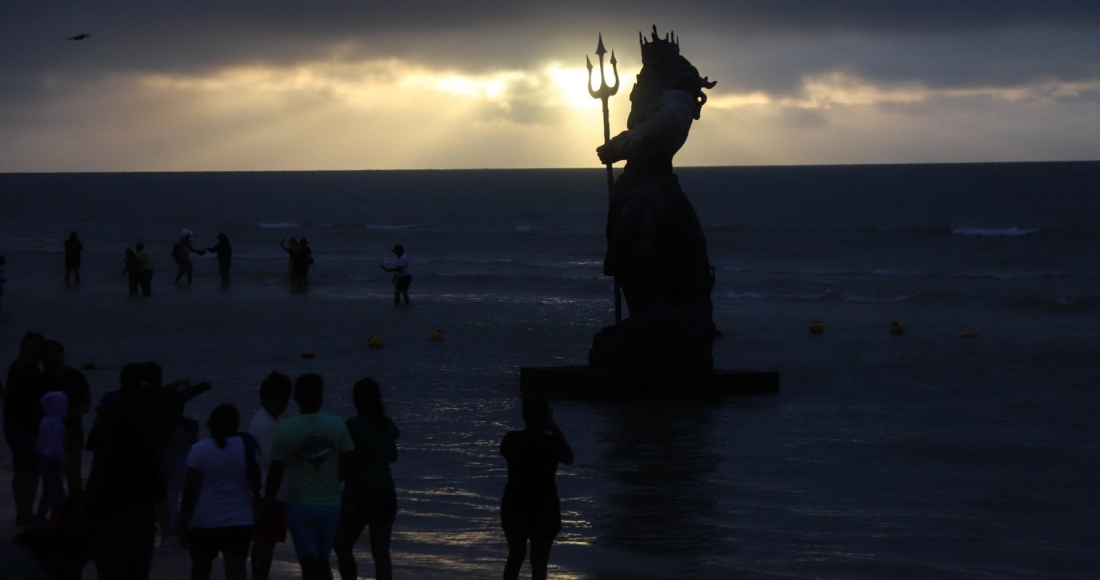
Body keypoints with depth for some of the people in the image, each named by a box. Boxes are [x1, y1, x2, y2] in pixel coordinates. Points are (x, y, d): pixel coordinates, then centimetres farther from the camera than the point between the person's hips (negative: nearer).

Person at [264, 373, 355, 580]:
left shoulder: (285, 429, -8)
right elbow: (348, 467, 2)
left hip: (300, 506, -2)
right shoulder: (337, 426, -3)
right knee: (323, 562, 17)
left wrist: (267, 508, 3)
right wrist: (348, 493, 19)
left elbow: (275, 474, -6)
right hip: (331, 504, 2)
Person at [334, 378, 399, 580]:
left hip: (361, 495, -5)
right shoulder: (388, 425, 6)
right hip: (385, 495, 5)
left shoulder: (353, 426, -11)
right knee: (381, 552, 5)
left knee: (342, 547, 9)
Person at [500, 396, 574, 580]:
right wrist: (556, 430, 11)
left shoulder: (512, 439, -6)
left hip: (514, 506, 4)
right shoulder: (553, 441, -13)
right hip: (544, 509, -3)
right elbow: (569, 459, 7)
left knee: (515, 556, 21)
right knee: (539, 563, 3)